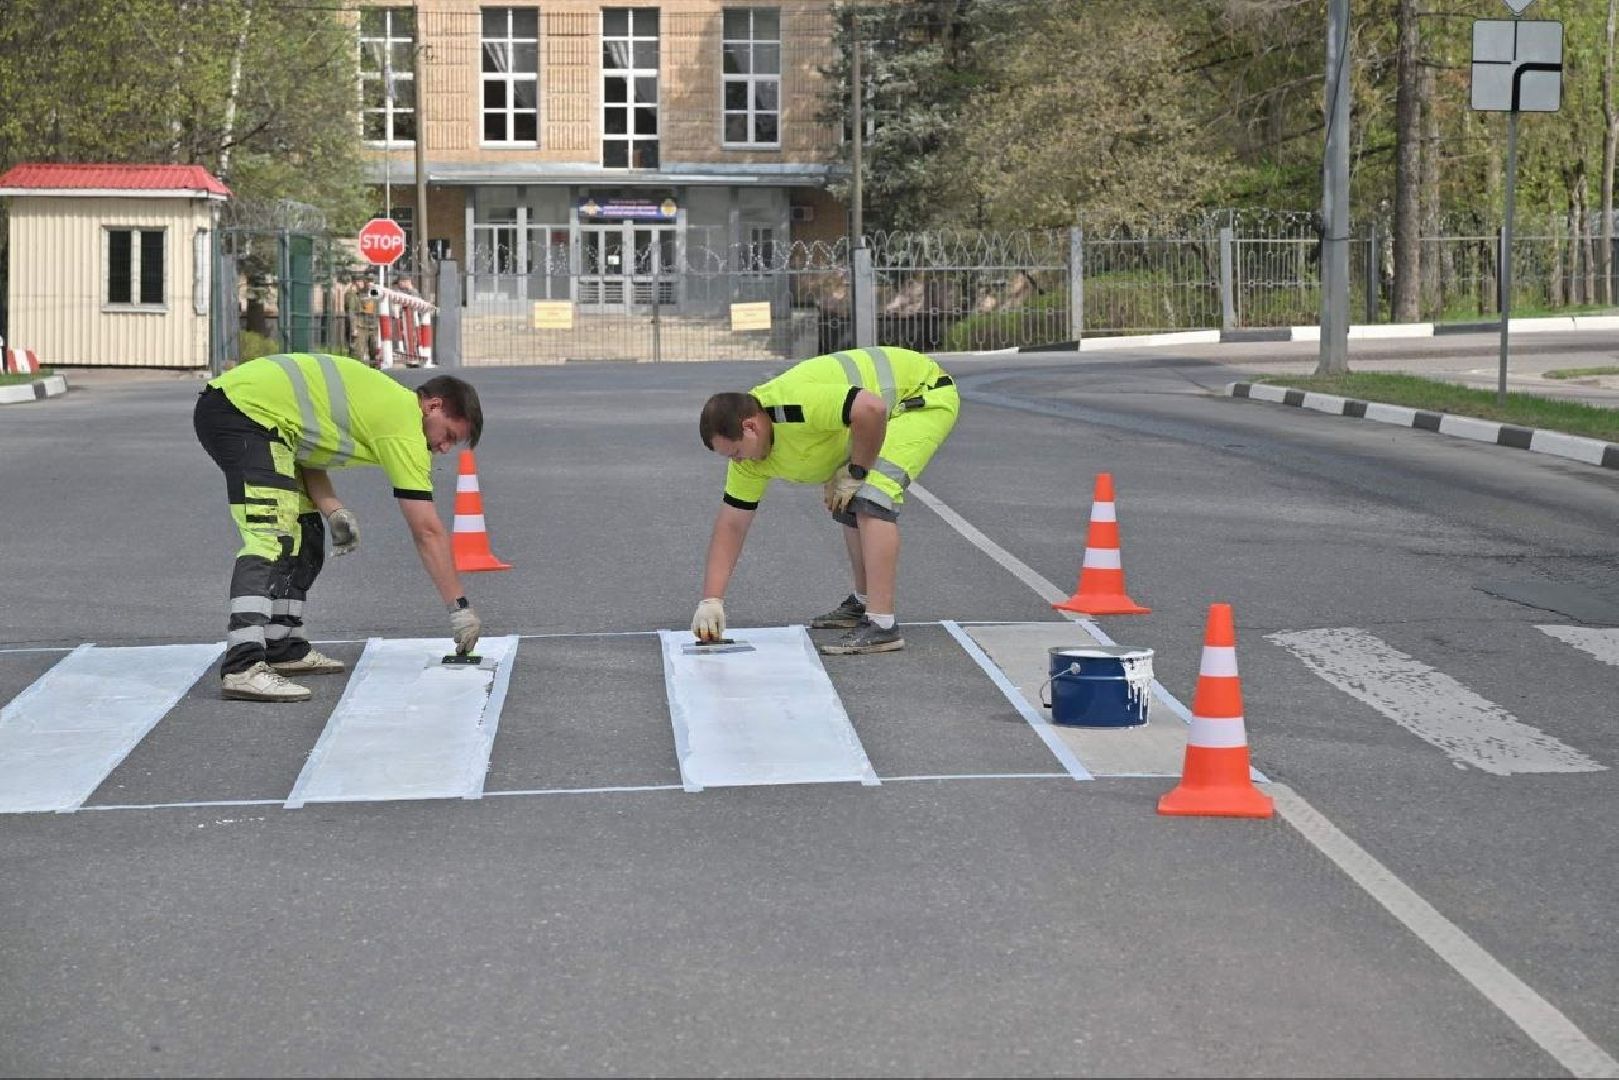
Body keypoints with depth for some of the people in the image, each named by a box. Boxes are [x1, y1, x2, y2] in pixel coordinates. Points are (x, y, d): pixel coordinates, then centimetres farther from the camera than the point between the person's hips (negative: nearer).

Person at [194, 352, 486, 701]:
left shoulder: (387, 401, 19)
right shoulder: (405, 425, -9)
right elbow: (428, 532, -8)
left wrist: (332, 510, 3)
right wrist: (460, 607, -3)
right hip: (247, 409, -11)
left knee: (305, 534, 15)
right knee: (272, 538, -21)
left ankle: (282, 647, 20)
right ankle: (243, 668, -31)